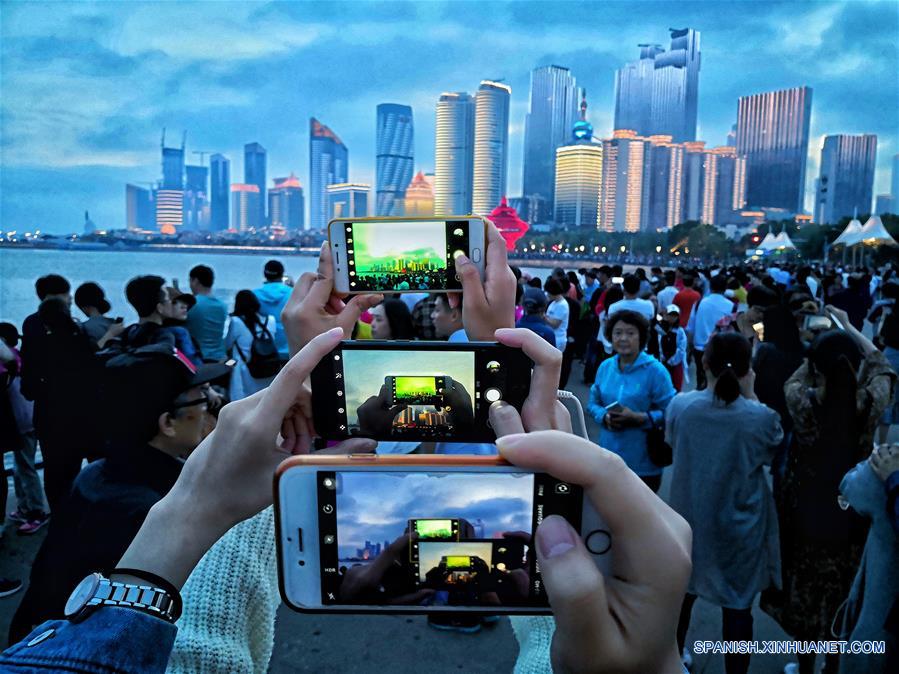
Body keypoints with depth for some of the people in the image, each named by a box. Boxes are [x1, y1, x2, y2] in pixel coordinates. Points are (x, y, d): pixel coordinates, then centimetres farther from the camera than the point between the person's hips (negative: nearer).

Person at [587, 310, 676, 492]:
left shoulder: (655, 370, -11)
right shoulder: (605, 367, 5)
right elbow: (593, 403, 11)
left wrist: (638, 418, -22)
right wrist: (604, 417, -10)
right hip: (609, 456, 4)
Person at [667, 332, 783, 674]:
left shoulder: (679, 405, -16)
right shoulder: (762, 417, -20)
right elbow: (772, 452, 2)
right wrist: (750, 396, -5)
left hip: (689, 521, 3)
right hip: (740, 528, -2)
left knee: (682, 595, 24)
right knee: (737, 607, 16)